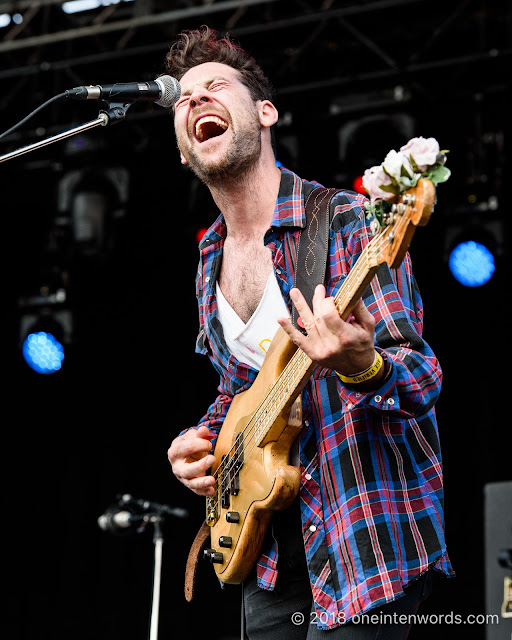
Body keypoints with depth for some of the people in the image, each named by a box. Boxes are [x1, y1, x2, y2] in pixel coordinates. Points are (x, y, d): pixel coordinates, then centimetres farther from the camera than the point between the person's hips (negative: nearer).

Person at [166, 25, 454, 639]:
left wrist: (362, 365, -40)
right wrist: (202, 439, 2)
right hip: (268, 538, 7)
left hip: (370, 528, -6)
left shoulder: (347, 221, -14)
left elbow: (422, 381, -18)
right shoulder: (210, 262, 9)